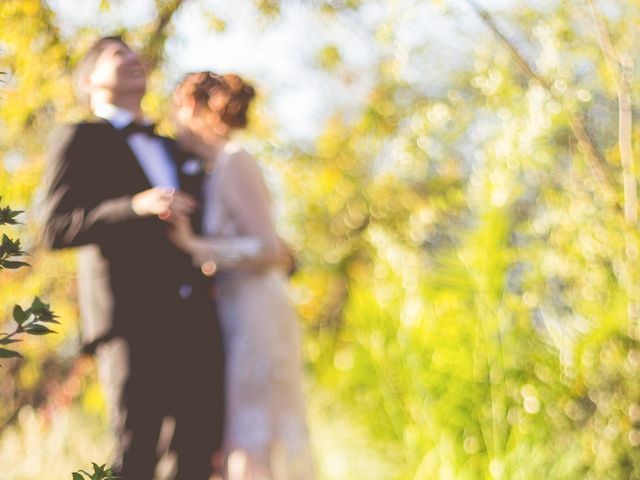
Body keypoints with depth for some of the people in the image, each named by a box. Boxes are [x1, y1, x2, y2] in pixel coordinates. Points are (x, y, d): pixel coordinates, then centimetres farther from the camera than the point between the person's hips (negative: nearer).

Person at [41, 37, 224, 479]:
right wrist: (137, 206, -19)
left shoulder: (174, 150, 27)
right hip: (130, 321, -6)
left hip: (193, 321, 6)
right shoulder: (80, 140, 8)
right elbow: (56, 230, -5)